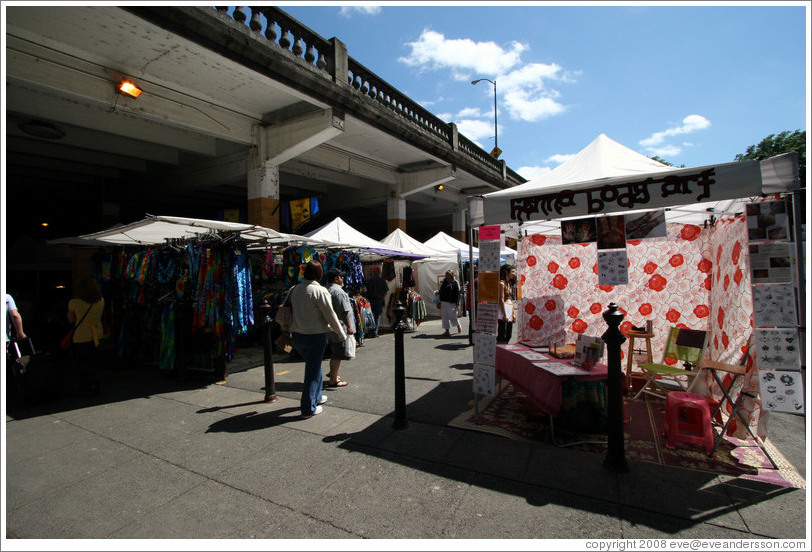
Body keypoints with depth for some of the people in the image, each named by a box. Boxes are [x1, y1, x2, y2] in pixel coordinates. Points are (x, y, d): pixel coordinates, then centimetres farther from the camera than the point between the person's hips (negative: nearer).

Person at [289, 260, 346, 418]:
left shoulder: (295, 289, 4)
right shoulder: (320, 291, -16)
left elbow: (291, 311, 13)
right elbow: (330, 315, -13)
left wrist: (291, 331, 26)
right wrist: (342, 334, -2)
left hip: (297, 334, 7)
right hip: (315, 335, -7)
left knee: (314, 365, 24)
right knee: (313, 371, 5)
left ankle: (316, 397, 39)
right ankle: (308, 408, 14)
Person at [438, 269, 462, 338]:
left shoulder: (455, 283, -2)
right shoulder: (443, 282, 13)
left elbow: (457, 294, -5)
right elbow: (440, 292, 17)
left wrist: (456, 303, -12)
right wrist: (440, 302, 13)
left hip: (452, 303, -5)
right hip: (444, 302, 5)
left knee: (452, 316, -6)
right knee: (445, 316, 4)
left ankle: (458, 325, 24)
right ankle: (447, 331, 10)